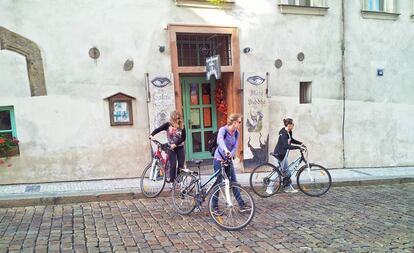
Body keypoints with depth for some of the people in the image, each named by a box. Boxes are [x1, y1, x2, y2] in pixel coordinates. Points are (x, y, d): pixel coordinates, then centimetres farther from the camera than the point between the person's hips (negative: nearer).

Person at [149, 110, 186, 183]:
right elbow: (158, 129, -10)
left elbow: (183, 137, -7)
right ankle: (171, 179, 7)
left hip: (180, 147, 2)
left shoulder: (181, 126, -4)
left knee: (181, 164, 0)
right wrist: (152, 135, -27)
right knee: (173, 164, -7)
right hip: (171, 148, -1)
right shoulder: (168, 125, -7)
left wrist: (175, 144, -18)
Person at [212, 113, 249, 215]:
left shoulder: (237, 133, 1)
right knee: (218, 183, 2)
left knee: (234, 182, 7)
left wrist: (230, 155, -26)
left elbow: (235, 147, -6)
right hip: (219, 160, -5)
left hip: (229, 160, 5)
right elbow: (220, 140, -39)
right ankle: (215, 208, 13)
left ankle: (241, 206, 12)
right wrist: (225, 149, -58)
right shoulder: (223, 130, -17)